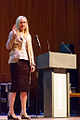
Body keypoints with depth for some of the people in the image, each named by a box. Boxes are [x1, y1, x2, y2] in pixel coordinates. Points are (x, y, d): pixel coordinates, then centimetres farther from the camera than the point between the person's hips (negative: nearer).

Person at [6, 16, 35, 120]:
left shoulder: (28, 35, 22)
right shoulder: (13, 33, 5)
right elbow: (8, 47, -6)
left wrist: (32, 63, 12)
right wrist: (13, 35, -17)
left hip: (26, 62, 6)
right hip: (16, 61, -6)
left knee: (25, 88, 3)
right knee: (15, 86, -10)